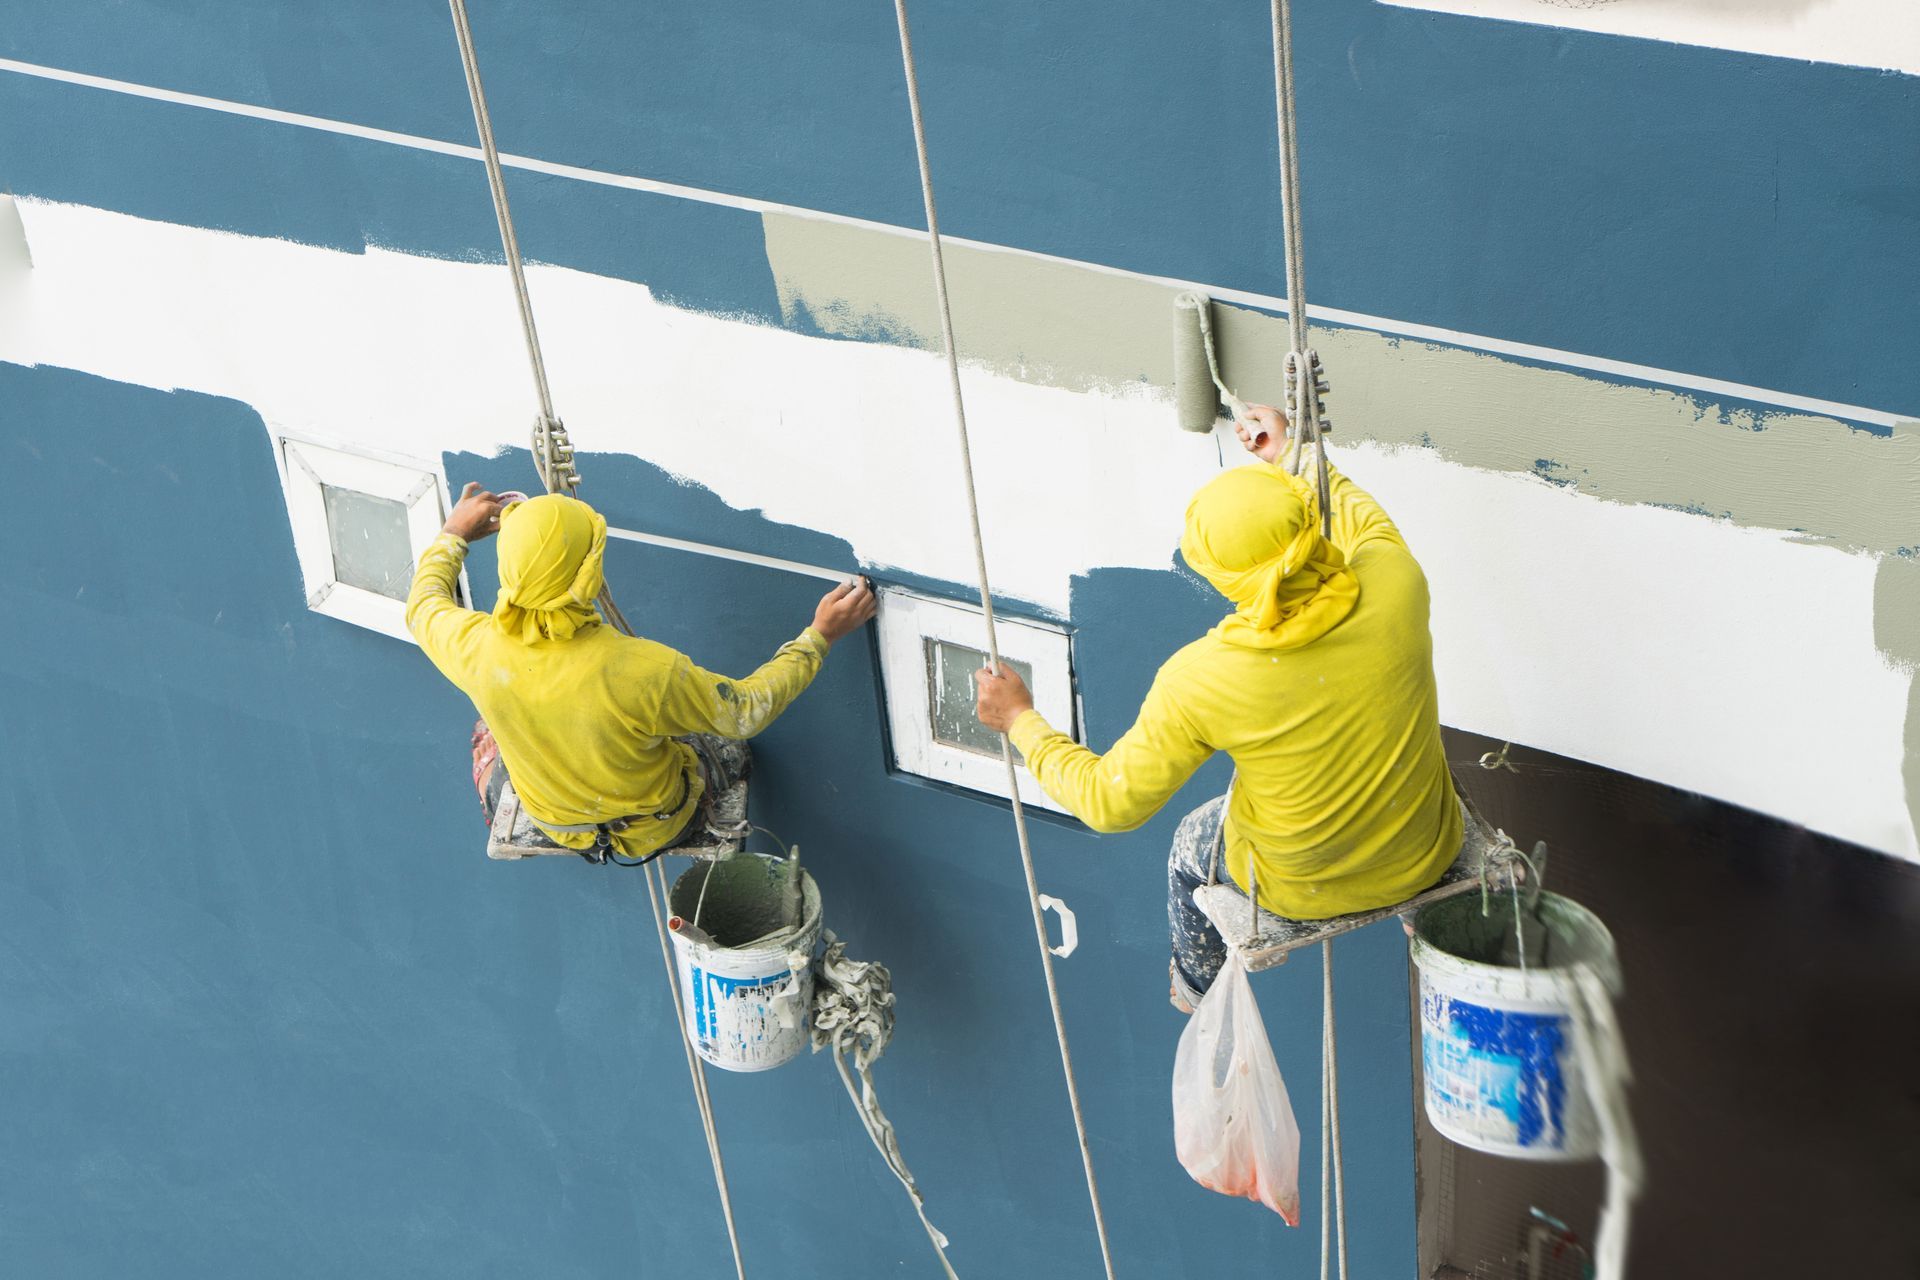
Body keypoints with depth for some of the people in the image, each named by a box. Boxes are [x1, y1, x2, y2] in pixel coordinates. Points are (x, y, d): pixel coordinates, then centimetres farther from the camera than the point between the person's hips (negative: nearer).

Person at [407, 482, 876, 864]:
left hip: (555, 827, 2)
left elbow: (423, 606, -5)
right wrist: (820, 634, -15)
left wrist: (453, 535, 12)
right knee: (728, 742, 29)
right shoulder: (646, 671, -43)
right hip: (655, 829, -2)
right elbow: (746, 710, -25)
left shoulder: (477, 649, -31)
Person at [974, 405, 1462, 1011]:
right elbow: (1367, 525, 3)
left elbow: (1109, 802, -17)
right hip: (1427, 855, 3)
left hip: (1301, 886, -2)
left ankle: (1200, 983, 60)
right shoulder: (1396, 582, -25)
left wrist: (1020, 720, -3)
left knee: (1191, 846, 32)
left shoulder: (1200, 679, -32)